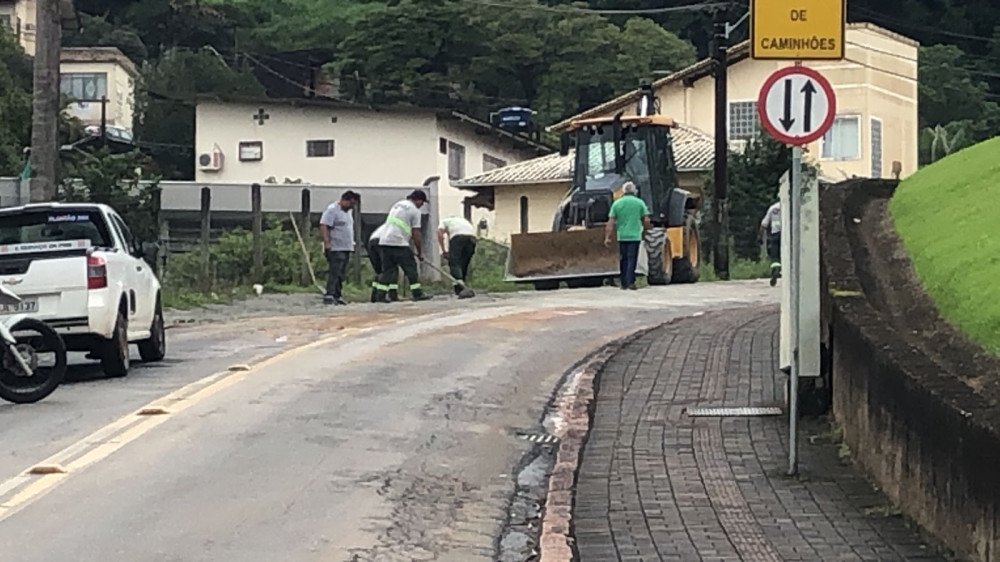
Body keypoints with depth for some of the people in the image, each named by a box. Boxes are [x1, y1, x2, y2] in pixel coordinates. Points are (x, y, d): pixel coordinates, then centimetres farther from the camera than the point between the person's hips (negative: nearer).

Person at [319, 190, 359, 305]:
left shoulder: (348, 212, 20)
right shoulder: (332, 210, -9)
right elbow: (323, 226, -16)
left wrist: (352, 243, 23)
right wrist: (327, 242, -23)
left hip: (346, 248, 9)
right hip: (336, 248, -9)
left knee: (341, 274, 8)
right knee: (334, 272, -14)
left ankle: (337, 296, 11)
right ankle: (329, 295, -16)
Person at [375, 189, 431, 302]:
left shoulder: (397, 205, 23)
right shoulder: (415, 210, -1)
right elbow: (416, 234, -3)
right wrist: (420, 252, 6)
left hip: (385, 241, 7)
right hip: (399, 243, -7)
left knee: (388, 270, 9)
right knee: (411, 268, 1)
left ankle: (380, 296, 4)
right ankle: (417, 294, 2)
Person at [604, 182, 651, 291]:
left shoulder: (617, 203, 3)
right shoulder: (640, 203, 0)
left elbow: (611, 222, -2)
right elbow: (646, 221, 0)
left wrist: (607, 237, -2)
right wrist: (645, 229, 20)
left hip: (622, 236, 2)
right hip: (635, 236, -2)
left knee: (623, 259, 11)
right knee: (632, 259, -1)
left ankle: (624, 284, 12)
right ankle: (630, 282, -12)